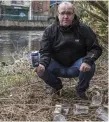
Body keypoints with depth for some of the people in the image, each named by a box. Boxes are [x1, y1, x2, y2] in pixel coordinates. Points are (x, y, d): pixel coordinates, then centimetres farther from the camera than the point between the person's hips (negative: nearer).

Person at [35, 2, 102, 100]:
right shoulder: (50, 30, -6)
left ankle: (81, 90, 1)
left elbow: (95, 48, -11)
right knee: (41, 70, -24)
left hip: (76, 66, -1)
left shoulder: (84, 29, -10)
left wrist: (87, 61, -33)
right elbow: (45, 51, -9)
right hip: (58, 66, 2)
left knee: (90, 67, -32)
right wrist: (42, 64, -33)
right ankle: (57, 86, 11)